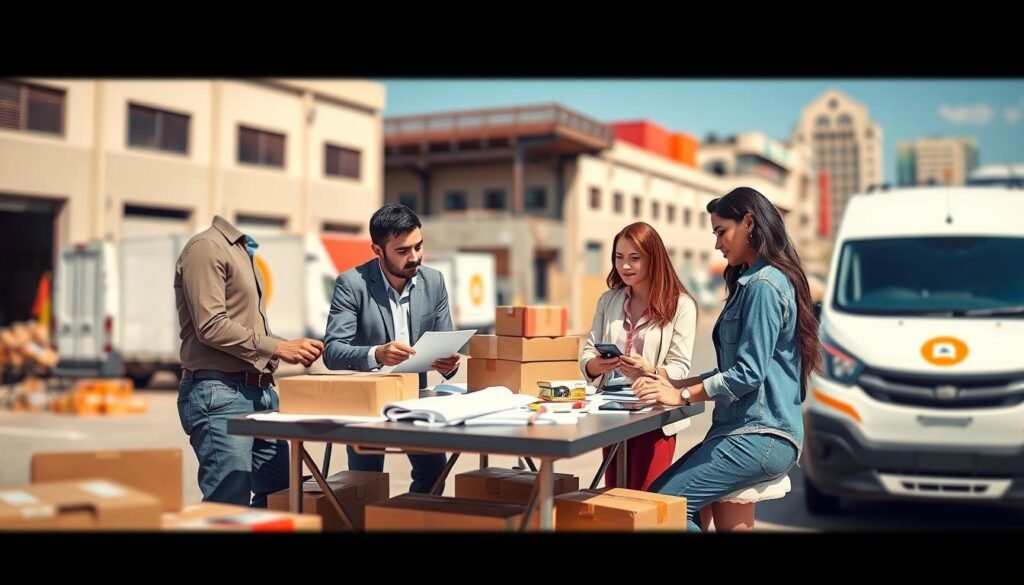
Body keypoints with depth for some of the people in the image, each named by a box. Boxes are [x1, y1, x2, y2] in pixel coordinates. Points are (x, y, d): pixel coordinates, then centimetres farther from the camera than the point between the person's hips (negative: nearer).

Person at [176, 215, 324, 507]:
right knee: (231, 506, -7)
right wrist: (278, 348, -15)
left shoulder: (243, 251, 19)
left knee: (281, 495, 11)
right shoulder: (207, 247, -10)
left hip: (260, 392, 10)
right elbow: (211, 326, -19)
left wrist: (291, 349, 6)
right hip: (219, 394, -9)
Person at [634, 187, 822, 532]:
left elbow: (749, 372, -18)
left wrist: (681, 396, -11)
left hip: (760, 436, -10)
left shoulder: (764, 285, -13)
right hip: (749, 430, 10)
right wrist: (674, 385, 9)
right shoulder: (754, 281, 19)